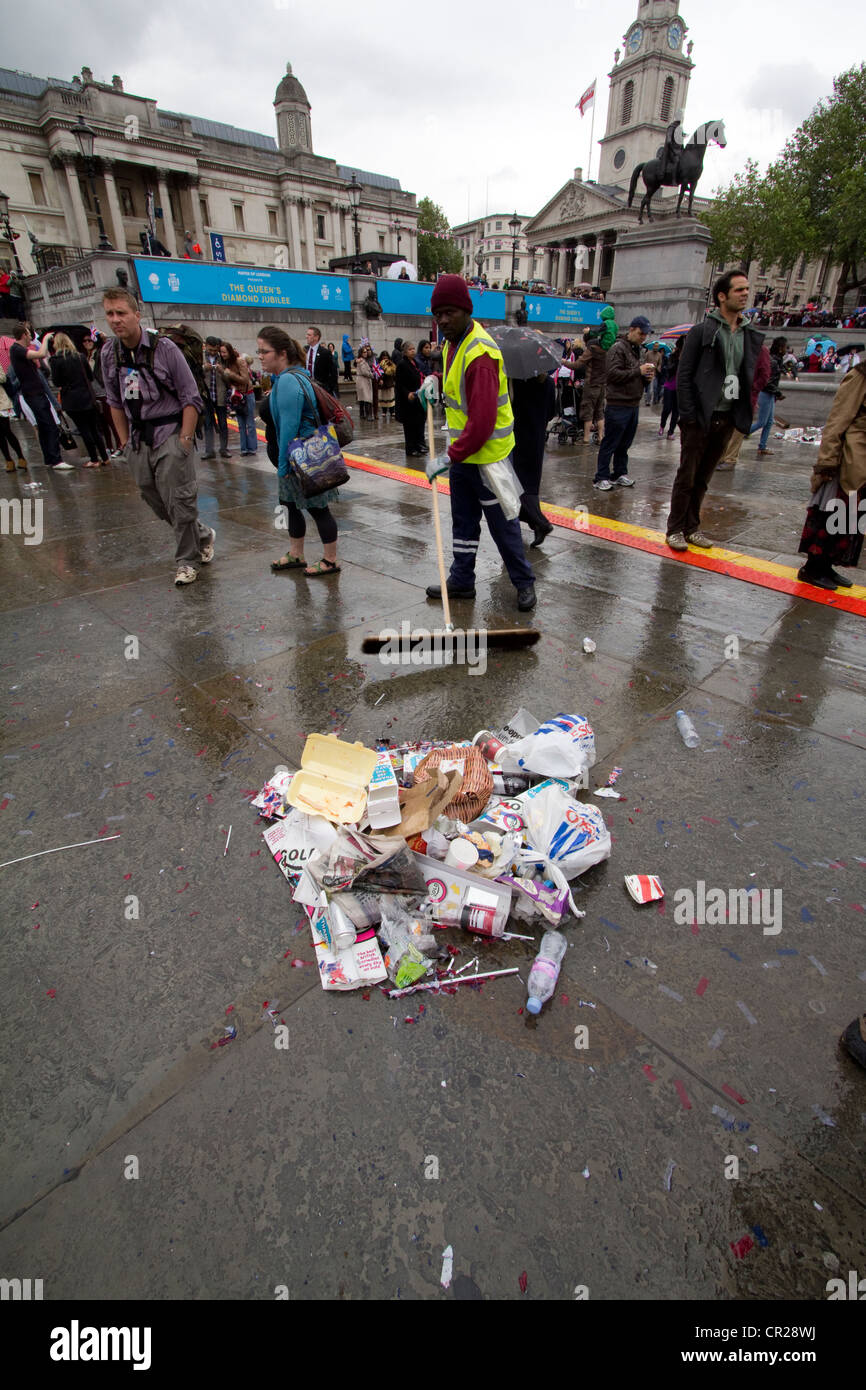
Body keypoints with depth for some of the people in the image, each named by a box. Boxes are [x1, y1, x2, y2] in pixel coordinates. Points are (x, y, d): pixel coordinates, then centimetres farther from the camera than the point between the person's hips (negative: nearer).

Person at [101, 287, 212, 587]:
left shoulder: (164, 348, -8)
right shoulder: (109, 353, 6)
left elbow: (191, 398, -8)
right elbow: (115, 402, 15)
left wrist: (185, 439, -12)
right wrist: (126, 441, 10)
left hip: (170, 433, -6)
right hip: (138, 438, 6)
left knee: (179, 501, -5)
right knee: (153, 499, 10)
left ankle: (186, 561, 9)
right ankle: (203, 536, 29)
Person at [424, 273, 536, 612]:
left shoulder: (480, 353, -23)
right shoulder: (453, 343, 8)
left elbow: (482, 421, -28)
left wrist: (450, 457, -25)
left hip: (488, 454, -9)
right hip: (462, 451, 9)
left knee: (501, 523, 1)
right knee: (463, 519, 14)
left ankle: (524, 582, 16)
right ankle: (462, 581, 26)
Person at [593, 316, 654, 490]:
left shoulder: (637, 349, 20)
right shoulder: (618, 348, -9)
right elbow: (613, 374, -19)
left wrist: (646, 376, 5)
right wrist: (638, 371, -19)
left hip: (633, 404, 8)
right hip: (618, 405, -8)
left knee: (624, 443, 12)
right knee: (610, 443, -5)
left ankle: (620, 473, 20)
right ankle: (601, 477, -1)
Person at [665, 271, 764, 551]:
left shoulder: (751, 336, 12)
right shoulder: (702, 331, -2)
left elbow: (748, 378, 13)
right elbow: (684, 377, -6)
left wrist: (743, 415, 3)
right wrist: (689, 416, -13)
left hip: (726, 419, 5)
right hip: (700, 418, -5)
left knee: (703, 478, 10)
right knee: (686, 477, -1)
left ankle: (692, 527, 17)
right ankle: (675, 529, 8)